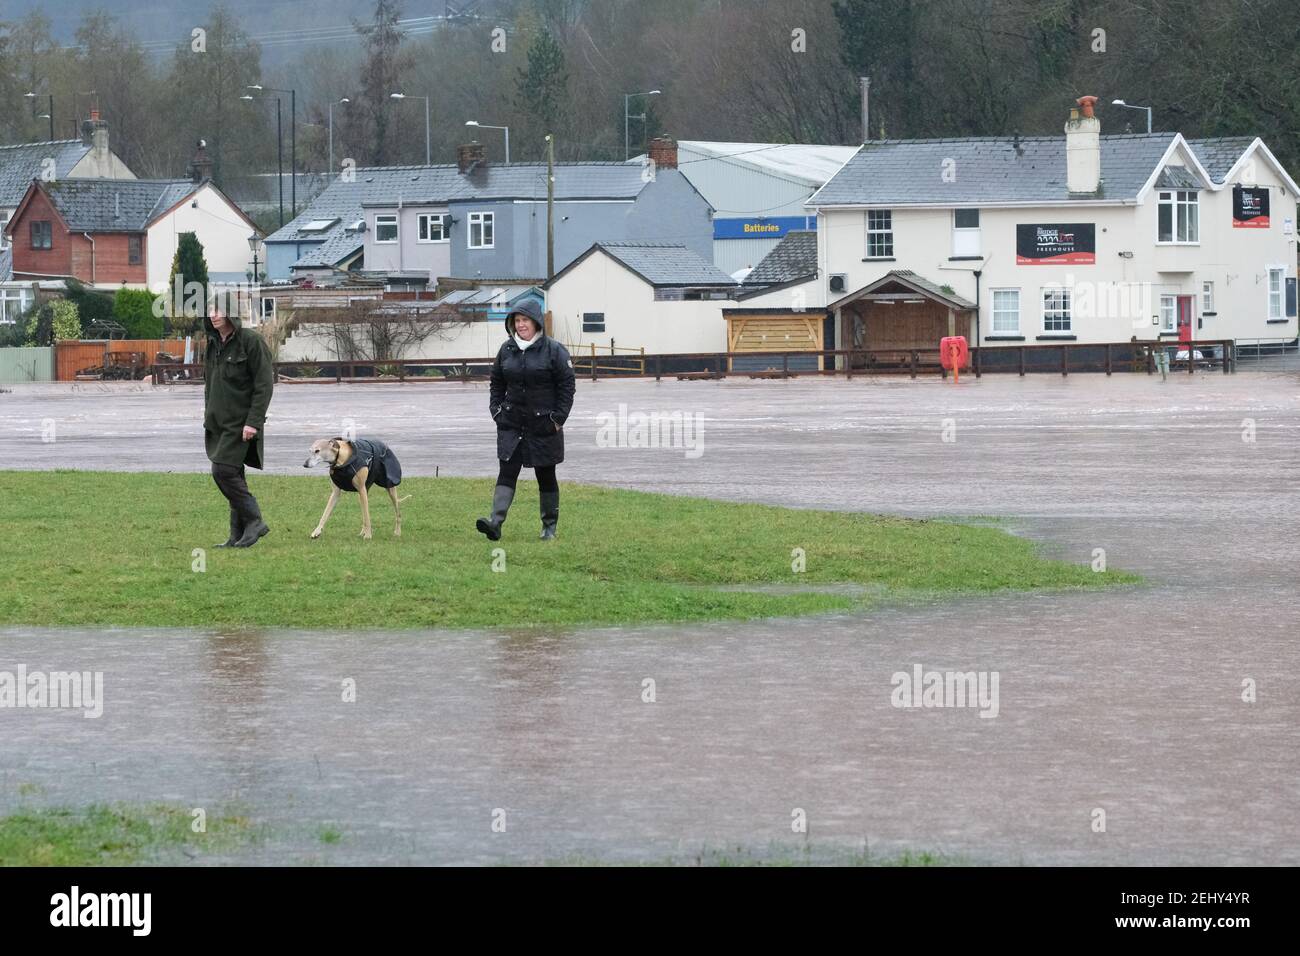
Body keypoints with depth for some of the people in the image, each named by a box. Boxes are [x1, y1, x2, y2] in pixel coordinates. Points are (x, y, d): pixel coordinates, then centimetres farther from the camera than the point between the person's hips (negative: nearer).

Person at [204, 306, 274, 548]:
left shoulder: (251, 341, -12)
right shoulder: (213, 344, 12)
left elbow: (264, 385, -15)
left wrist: (253, 421, -20)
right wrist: (208, 417, 18)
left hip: (240, 423, -8)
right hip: (219, 423, 8)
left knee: (223, 471, -16)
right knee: (233, 476, 8)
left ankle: (254, 521, -6)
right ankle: (238, 536, 10)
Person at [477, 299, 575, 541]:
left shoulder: (554, 351, -6)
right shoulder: (507, 350, 7)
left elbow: (566, 386, -5)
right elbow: (497, 383, 16)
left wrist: (558, 419, -9)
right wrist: (497, 410, 5)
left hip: (544, 425, -3)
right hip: (511, 425, 3)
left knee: (546, 476, 7)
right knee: (507, 472, -9)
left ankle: (549, 527, 19)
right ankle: (496, 522, -20)